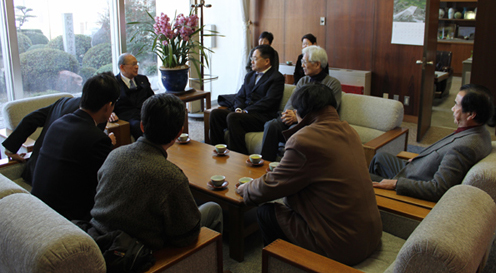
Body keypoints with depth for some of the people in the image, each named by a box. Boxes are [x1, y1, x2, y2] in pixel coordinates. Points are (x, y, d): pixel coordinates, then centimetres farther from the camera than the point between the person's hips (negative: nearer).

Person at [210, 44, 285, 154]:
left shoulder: (277, 78, -1)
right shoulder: (249, 76, 24)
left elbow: (267, 102, -12)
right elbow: (239, 96, 20)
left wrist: (246, 111, -16)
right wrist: (239, 108, -3)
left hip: (262, 117, -7)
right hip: (243, 112, 7)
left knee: (232, 117, -32)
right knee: (215, 113, -14)